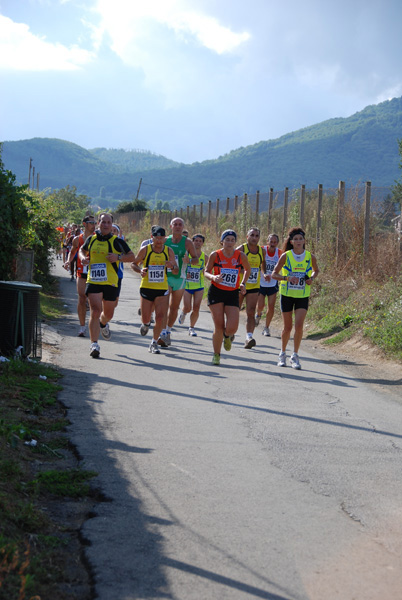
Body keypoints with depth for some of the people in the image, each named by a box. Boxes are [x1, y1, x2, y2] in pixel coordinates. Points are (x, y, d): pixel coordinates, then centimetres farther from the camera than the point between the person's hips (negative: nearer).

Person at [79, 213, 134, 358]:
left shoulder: (117, 242, 0)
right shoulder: (91, 239, 7)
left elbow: (132, 256, 3)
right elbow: (82, 250, 26)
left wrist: (118, 257, -15)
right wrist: (83, 258, 2)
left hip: (110, 282, 0)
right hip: (93, 281, 0)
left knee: (108, 314, 14)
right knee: (95, 311, -15)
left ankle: (103, 324, 52)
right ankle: (94, 345, -14)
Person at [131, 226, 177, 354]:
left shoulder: (169, 251, 1)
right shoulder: (145, 250, -4)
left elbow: (176, 269, 8)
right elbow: (133, 263, 6)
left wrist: (172, 266, -15)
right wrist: (140, 270, -15)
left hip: (162, 289, 1)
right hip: (146, 288, 0)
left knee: (160, 317, -10)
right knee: (145, 318, 5)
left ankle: (154, 343, 6)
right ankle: (146, 324, 44)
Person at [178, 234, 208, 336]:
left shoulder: (205, 257, 1)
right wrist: (184, 273, -17)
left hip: (199, 286, 1)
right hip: (187, 285, -1)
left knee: (196, 309, -5)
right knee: (187, 308, -8)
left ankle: (191, 328, 14)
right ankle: (183, 313, 30)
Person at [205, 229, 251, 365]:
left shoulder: (241, 256, -2)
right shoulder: (215, 255, -4)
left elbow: (247, 269, 17)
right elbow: (206, 272, 4)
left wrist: (243, 284, 5)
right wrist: (213, 277, -17)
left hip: (232, 294, 1)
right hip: (216, 292, -1)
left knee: (232, 328, -12)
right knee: (219, 326, -5)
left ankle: (228, 336, 27)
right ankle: (216, 355, 14)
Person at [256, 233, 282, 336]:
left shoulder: (279, 253, -5)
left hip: (273, 284, 1)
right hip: (261, 283, -1)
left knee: (271, 307, -3)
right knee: (260, 305, -6)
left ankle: (266, 328, 14)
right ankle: (258, 314, 31)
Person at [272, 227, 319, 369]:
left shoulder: (310, 257, -2)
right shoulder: (285, 256, -7)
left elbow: (316, 270, 17)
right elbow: (274, 274, -3)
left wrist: (312, 278, -5)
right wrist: (288, 278, -20)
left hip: (303, 295, 1)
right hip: (287, 294, -1)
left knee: (299, 325, -14)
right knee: (287, 327, 6)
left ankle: (295, 356, -1)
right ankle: (283, 353, 29)